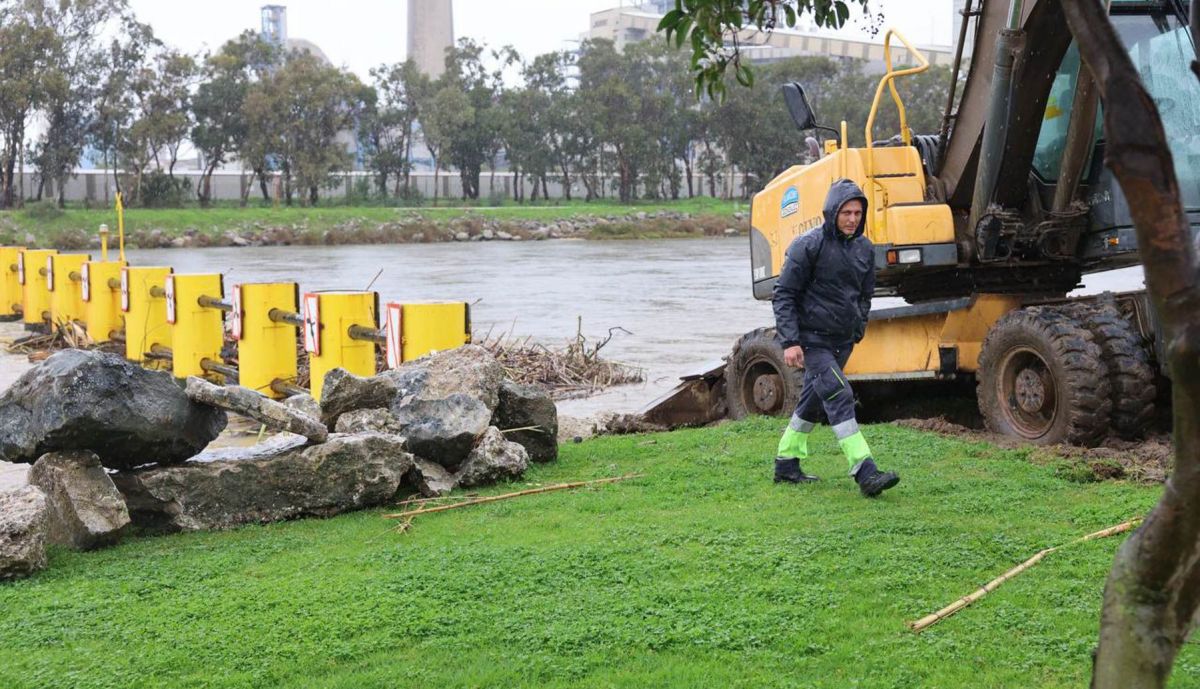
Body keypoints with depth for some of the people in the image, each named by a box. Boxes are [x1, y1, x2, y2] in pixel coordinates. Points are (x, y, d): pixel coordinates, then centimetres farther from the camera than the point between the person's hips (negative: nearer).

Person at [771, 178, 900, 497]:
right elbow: (784, 295, -11)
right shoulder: (808, 246, -13)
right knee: (840, 397, -17)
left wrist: (858, 330, 15)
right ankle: (866, 474, -24)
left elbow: (865, 295, 22)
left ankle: (786, 464, 28)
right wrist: (790, 342, -17)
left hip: (843, 340, 7)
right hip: (812, 339, -7)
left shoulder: (864, 249, 8)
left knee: (813, 400, 15)